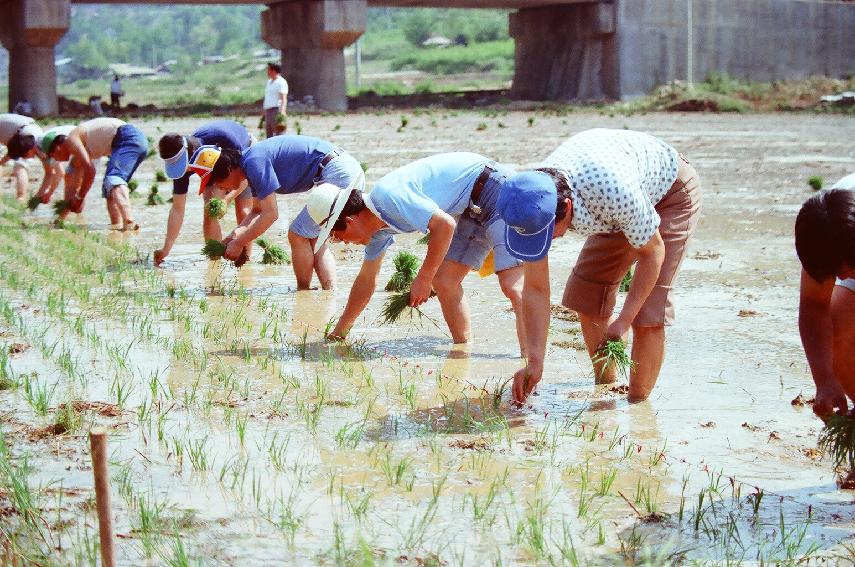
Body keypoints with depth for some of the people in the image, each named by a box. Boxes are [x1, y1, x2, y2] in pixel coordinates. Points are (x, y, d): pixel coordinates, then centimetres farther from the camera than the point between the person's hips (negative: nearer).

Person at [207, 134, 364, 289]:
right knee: (314, 240, 15)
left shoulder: (254, 162, -13)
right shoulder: (252, 159, 18)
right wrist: (236, 234, 11)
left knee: (298, 236, 0)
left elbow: (270, 214, -13)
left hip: (338, 173, -10)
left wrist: (239, 243, -4)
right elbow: (258, 210, 26)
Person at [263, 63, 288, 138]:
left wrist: (282, 111, -29)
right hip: (268, 111, 9)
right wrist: (264, 113, 24)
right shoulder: (269, 82, 20)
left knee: (279, 134, -14)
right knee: (269, 135, 8)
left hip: (277, 110, -9)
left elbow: (284, 99, -16)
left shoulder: (281, 82, -7)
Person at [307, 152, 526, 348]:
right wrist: (339, 332, 26)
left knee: (511, 285, -18)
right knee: (443, 281, 4)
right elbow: (366, 280, 21)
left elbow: (444, 225, -27)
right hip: (471, 210, 10)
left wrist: (423, 279, -19)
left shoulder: (387, 196, -23)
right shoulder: (378, 229, 8)